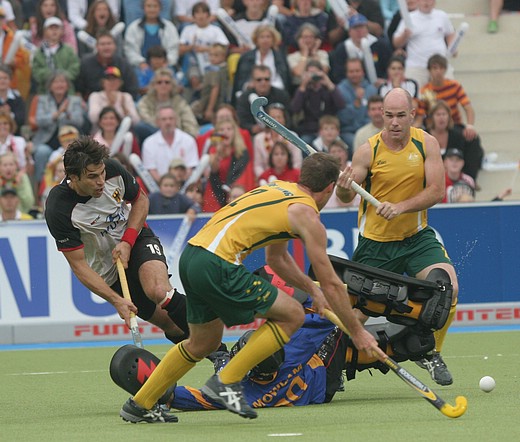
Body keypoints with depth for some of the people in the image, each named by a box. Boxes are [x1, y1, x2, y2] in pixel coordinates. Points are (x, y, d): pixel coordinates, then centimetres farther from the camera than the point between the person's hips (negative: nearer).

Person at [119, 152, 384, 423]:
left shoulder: (279, 189, 22)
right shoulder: (307, 215, -3)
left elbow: (277, 258, 35)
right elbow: (331, 283, 0)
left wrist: (312, 289, 36)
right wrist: (357, 332, 8)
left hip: (190, 256, 9)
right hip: (217, 266, -9)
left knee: (204, 342, 26)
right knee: (292, 315, 0)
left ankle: (139, 405, 32)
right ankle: (226, 381, -1)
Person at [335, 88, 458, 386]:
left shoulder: (426, 143, -6)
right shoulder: (368, 151, -11)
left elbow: (436, 191, -12)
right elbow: (347, 197, -9)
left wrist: (400, 207, -27)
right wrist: (343, 189, -34)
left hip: (417, 237, 1)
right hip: (375, 242, -1)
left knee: (448, 287, -19)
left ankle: (432, 353, 4)